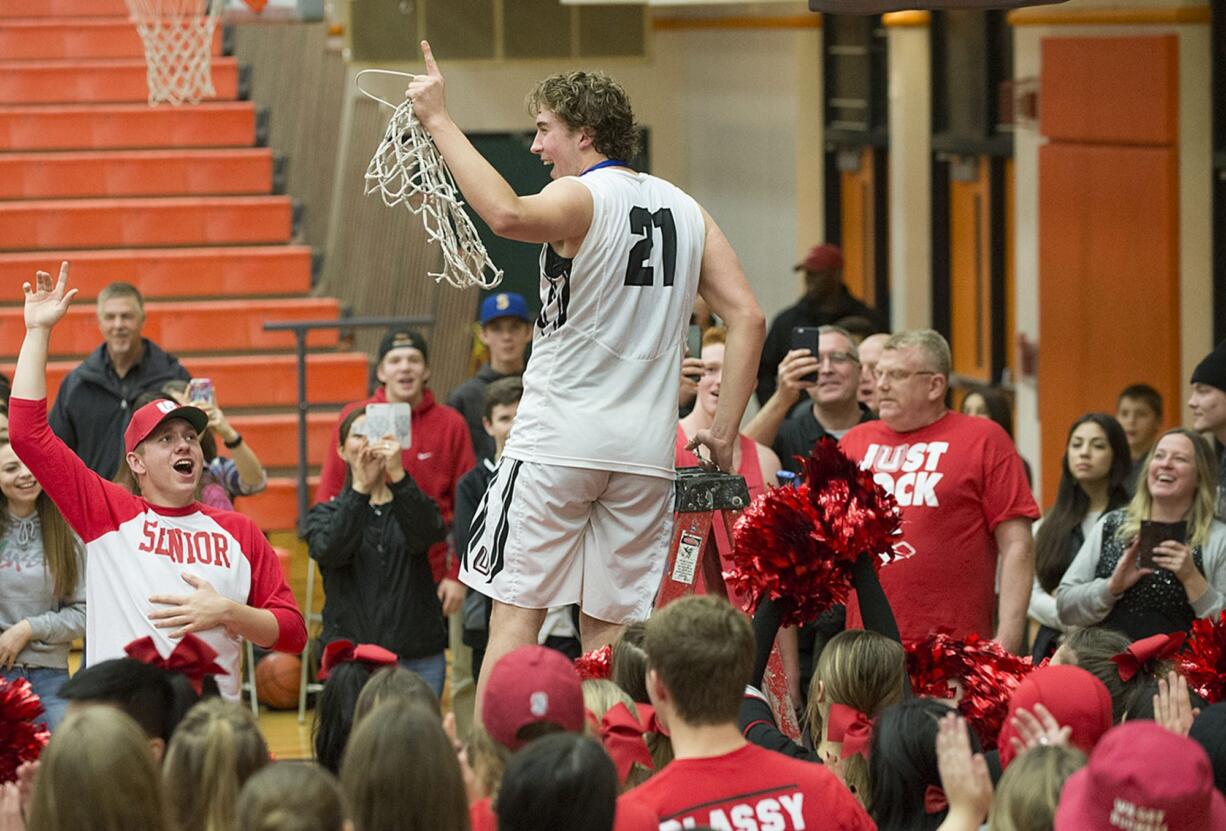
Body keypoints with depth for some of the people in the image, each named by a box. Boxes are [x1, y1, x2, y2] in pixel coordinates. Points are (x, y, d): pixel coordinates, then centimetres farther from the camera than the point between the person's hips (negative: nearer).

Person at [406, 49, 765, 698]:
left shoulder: (582, 196, -8)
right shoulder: (685, 210, 12)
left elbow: (508, 215, -32)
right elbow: (747, 317, 6)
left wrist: (438, 120, -26)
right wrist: (724, 432, 8)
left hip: (558, 442, -6)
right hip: (644, 448, 6)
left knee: (515, 609, -3)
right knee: (610, 627, 8)